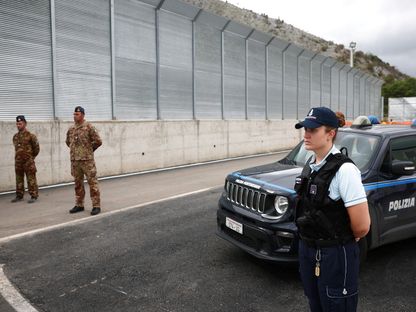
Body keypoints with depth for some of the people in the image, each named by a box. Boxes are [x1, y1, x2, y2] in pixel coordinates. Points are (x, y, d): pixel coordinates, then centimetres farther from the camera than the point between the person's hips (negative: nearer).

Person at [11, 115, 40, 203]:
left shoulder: (30, 135, -9)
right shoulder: (15, 136, 10)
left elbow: (36, 148, -3)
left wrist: (31, 157, 5)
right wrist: (18, 156, 18)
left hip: (28, 161, -6)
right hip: (18, 161, 6)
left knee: (31, 179, -3)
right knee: (19, 179, 12)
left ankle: (34, 196, 2)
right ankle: (19, 195, 22)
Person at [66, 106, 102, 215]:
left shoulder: (89, 127, -9)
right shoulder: (71, 129, 10)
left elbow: (98, 141, -9)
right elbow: (68, 142, 27)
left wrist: (89, 149, 2)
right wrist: (75, 150, 15)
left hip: (87, 160, -6)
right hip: (74, 160, 6)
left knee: (92, 183, -4)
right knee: (78, 183, 13)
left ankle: (96, 206, 1)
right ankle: (79, 205, 23)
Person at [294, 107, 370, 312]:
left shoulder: (344, 170, -22)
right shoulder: (310, 164, 3)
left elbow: (362, 226, -22)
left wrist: (343, 240, -3)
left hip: (335, 255, -7)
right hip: (306, 249, 7)